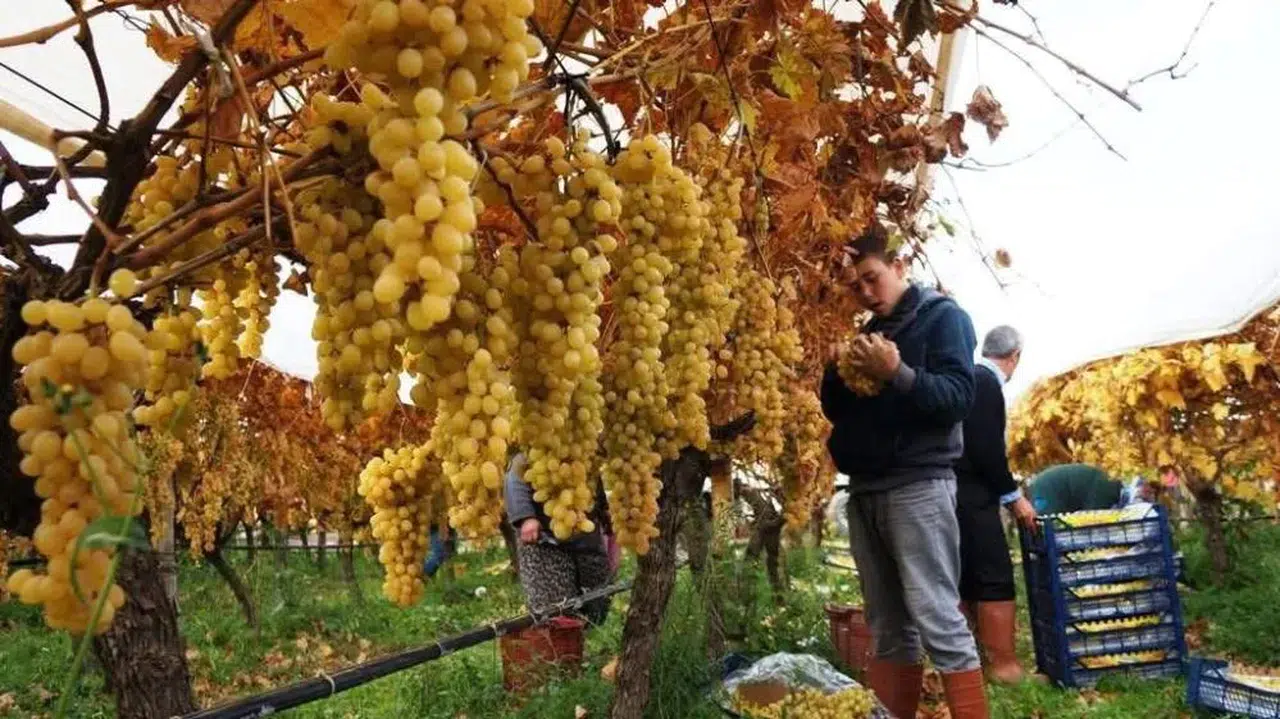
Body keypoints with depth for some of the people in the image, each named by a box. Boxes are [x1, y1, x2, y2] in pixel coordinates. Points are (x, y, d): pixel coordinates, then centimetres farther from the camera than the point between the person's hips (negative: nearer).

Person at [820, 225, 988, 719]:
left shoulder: (943, 316, 1)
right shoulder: (868, 332, 20)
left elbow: (959, 396, -11)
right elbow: (835, 409, 19)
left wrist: (897, 374, -24)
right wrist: (841, 374, -1)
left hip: (918, 486, -6)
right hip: (865, 489, 7)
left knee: (939, 621, -9)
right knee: (888, 628, 10)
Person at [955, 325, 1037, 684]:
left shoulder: (970, 379, 16)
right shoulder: (986, 383, -13)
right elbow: (986, 449, -20)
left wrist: (1005, 485, 26)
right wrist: (1013, 495, -10)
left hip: (958, 495, 10)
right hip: (971, 498, -10)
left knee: (968, 582, 13)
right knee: (996, 582, -5)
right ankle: (1005, 665, 0)